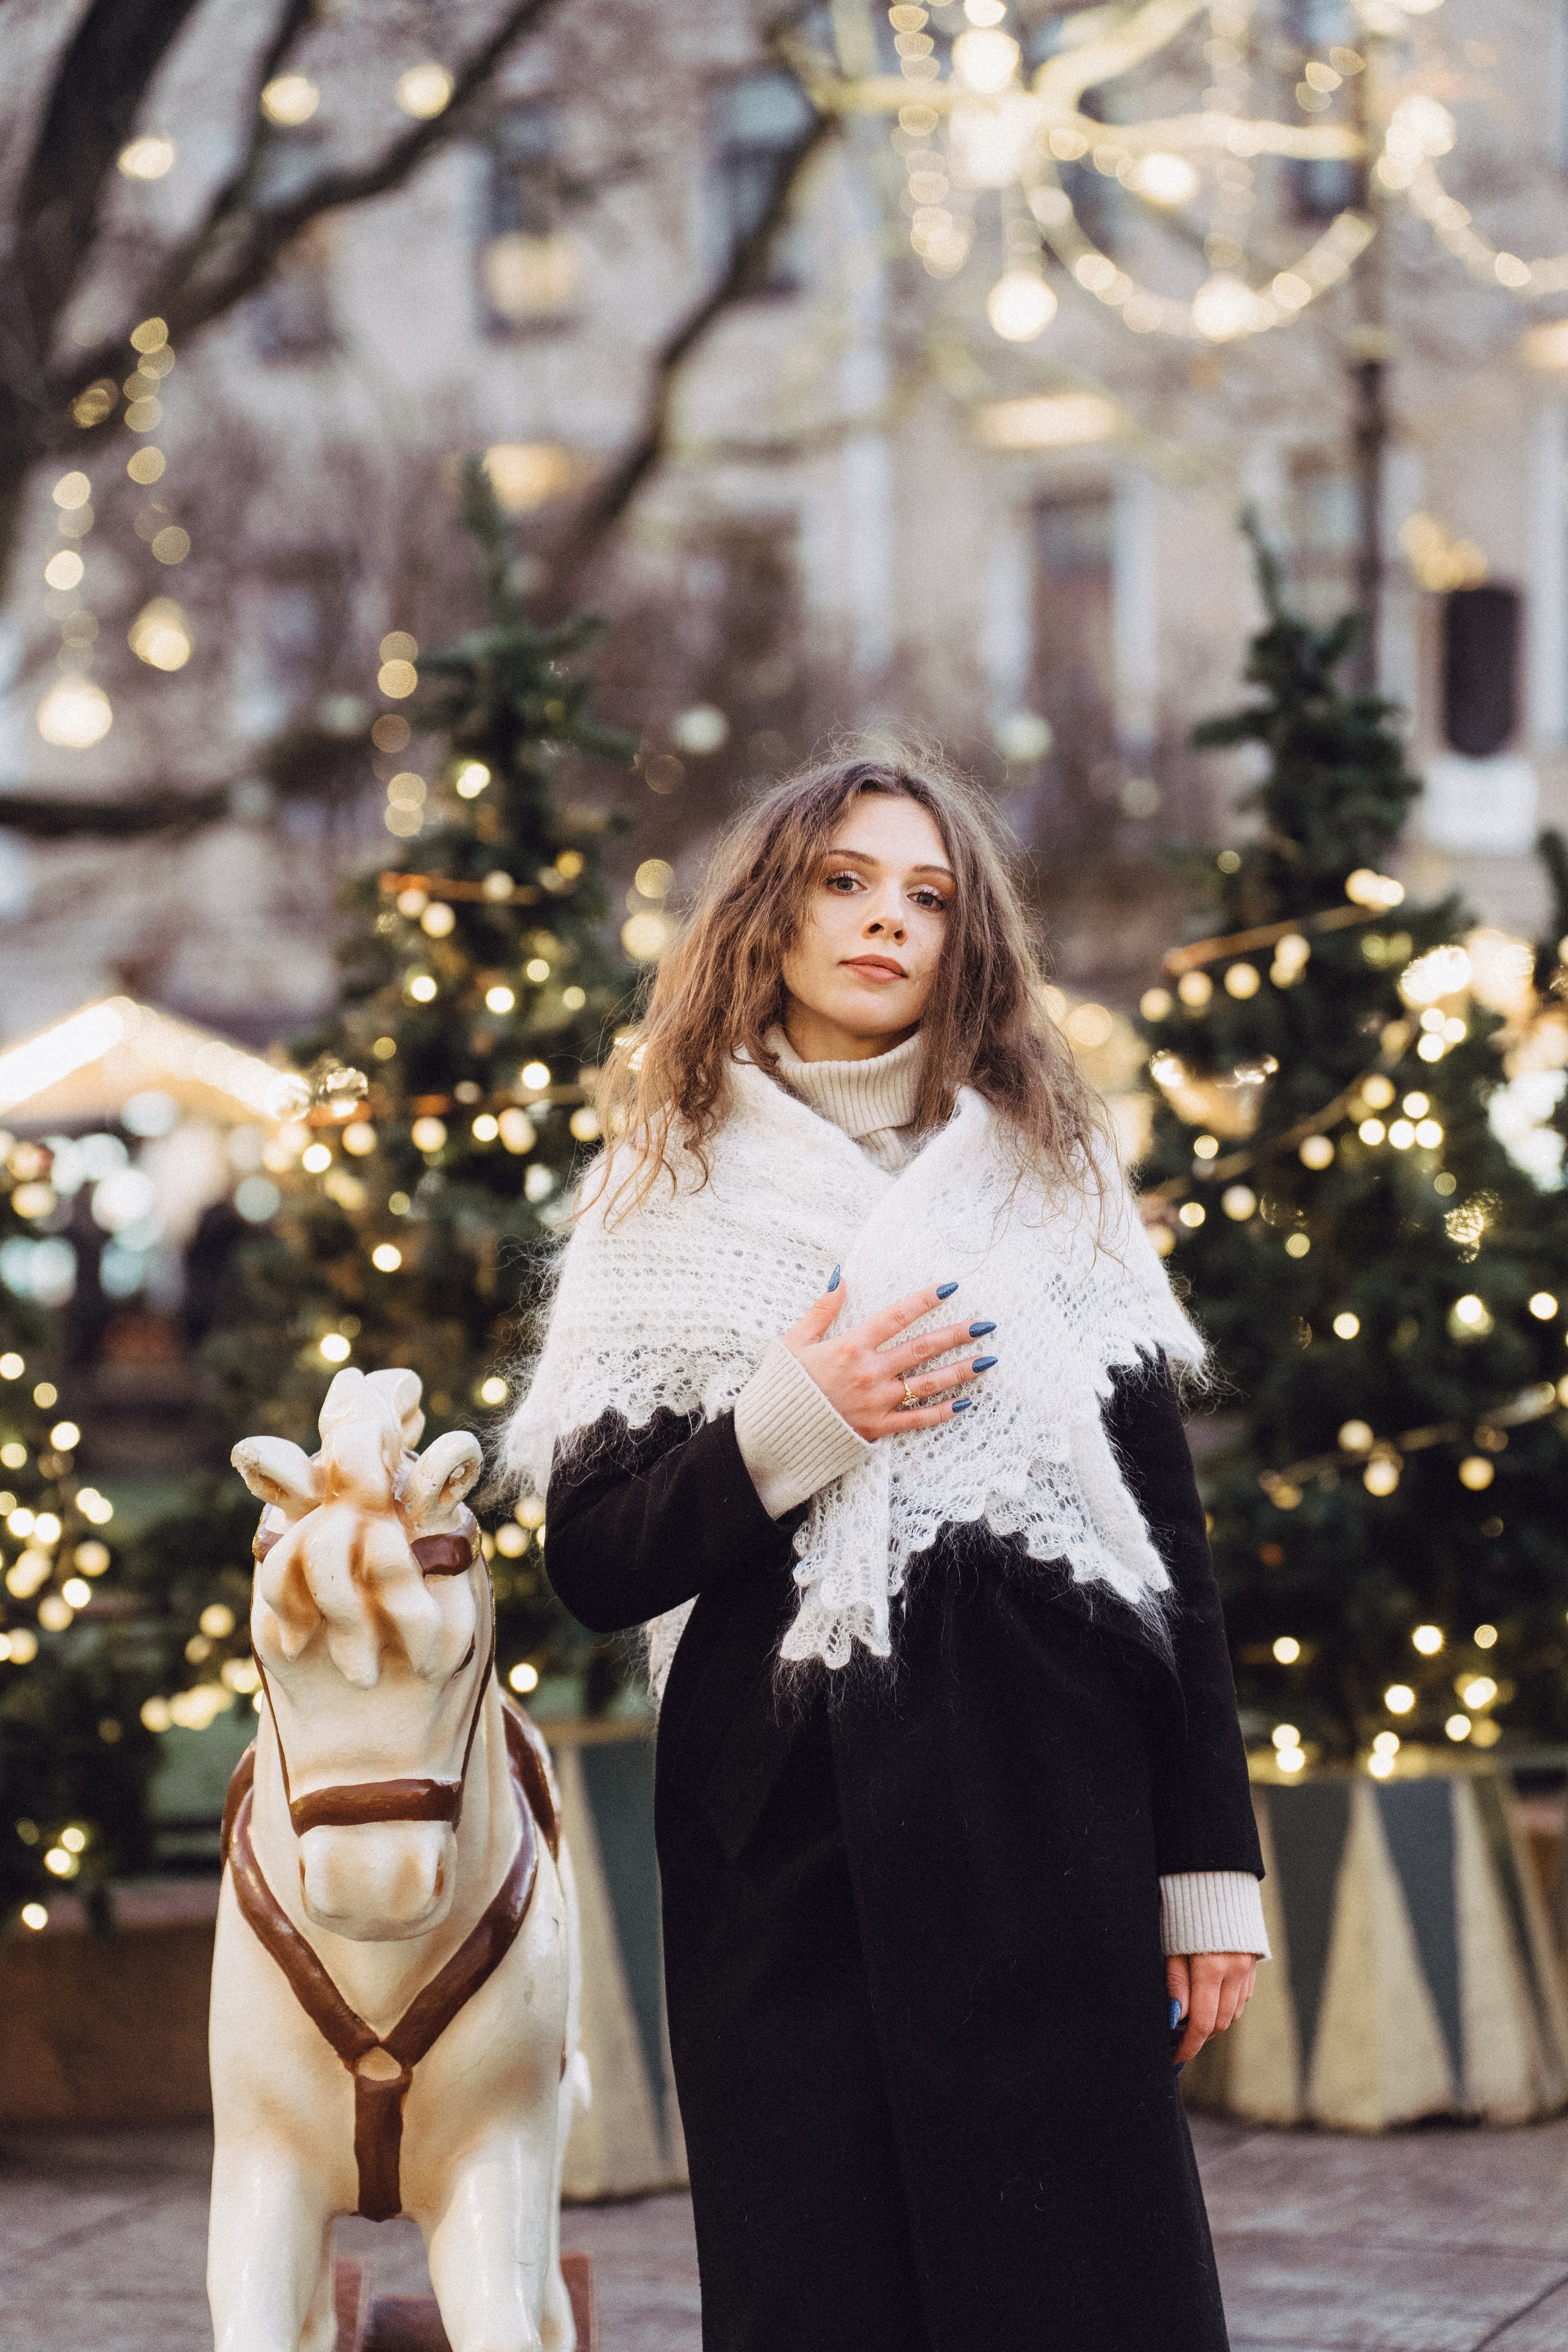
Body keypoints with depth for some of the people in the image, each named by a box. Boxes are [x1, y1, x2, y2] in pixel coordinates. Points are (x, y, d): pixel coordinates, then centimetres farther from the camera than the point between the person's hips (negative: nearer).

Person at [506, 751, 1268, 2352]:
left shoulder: (1048, 1180, 12)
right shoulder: (667, 1208, 9)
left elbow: (1167, 1538, 8)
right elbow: (592, 1564, 4)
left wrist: (1210, 1867, 2)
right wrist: (787, 1429, -13)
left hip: (1044, 1823, 1)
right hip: (787, 1853, 0)